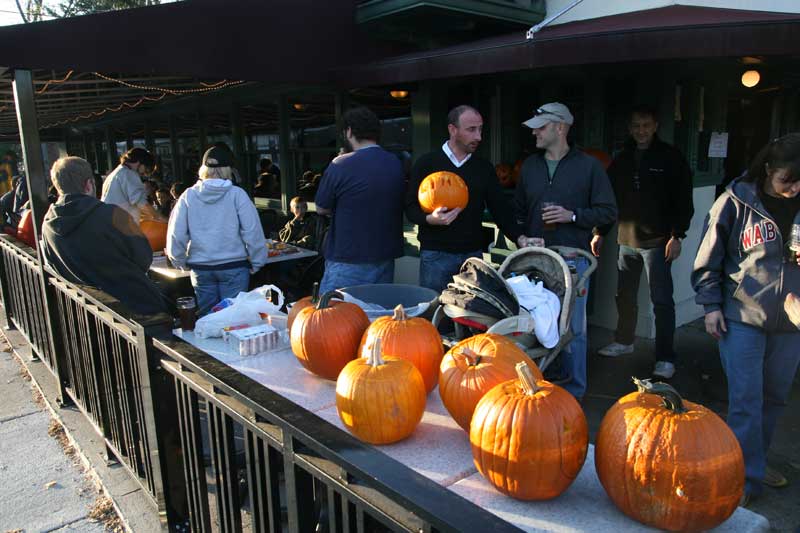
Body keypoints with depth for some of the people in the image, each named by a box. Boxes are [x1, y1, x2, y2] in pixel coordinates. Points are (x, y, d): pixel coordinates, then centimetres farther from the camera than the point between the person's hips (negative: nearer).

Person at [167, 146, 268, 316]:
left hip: (200, 268, 3)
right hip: (234, 266, -2)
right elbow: (253, 232, -9)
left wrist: (181, 262, 16)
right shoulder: (236, 195, -9)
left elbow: (176, 235, 0)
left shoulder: (188, 196, -1)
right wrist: (256, 263, 3)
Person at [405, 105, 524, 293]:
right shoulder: (427, 163, -1)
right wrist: (431, 219, -23)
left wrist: (520, 238, -5)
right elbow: (411, 207, -2)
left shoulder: (484, 168, 9)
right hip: (436, 254, -3)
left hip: (474, 254, 3)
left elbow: (501, 208, 9)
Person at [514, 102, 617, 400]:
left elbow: (608, 212, 0)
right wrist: (521, 236, 3)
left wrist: (572, 216, -13)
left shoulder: (588, 166, -1)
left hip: (572, 259, -4)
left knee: (573, 328, 3)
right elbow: (518, 210, 20)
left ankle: (574, 389, 17)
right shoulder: (530, 166, 12)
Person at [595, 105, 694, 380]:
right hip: (626, 240, 5)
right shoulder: (621, 160, 11)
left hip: (658, 241, -5)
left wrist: (677, 235, -12)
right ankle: (624, 342, 31)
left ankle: (665, 358, 4)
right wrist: (600, 232, 9)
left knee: (662, 301, -2)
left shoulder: (671, 158, -2)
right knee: (624, 296, 14)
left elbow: (684, 201, -5)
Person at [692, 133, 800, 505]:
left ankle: (755, 461, 34)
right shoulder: (735, 202, -7)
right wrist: (711, 306, -6)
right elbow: (707, 259, -2)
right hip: (742, 316, -4)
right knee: (745, 400, -3)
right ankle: (747, 478, 9)